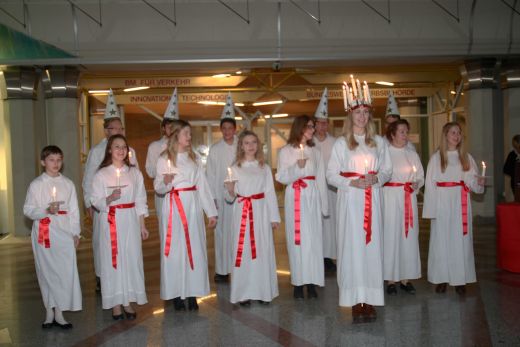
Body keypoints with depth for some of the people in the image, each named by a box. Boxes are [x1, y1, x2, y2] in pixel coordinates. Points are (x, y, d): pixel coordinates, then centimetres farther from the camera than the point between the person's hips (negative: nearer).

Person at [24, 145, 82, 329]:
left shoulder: (68, 184, 8)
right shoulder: (36, 184, 1)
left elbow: (74, 210, 9)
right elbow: (28, 210, -1)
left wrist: (75, 232, 5)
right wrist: (46, 211, -17)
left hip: (64, 231, 2)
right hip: (43, 231, -2)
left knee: (66, 270, -3)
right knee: (46, 270, 3)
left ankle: (59, 312, 7)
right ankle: (50, 312, 15)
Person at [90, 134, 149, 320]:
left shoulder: (134, 172, 7)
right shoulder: (101, 174, -1)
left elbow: (140, 200, 9)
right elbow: (95, 201, -2)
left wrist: (142, 225, 7)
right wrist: (110, 198, -23)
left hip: (131, 221, 2)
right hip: (110, 222, -2)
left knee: (132, 258, 3)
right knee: (112, 259, 0)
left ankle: (128, 301, 15)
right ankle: (115, 303, 11)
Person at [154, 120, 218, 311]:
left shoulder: (193, 158, 12)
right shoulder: (164, 159, 1)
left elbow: (203, 186, 10)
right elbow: (158, 188, 2)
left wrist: (211, 212, 7)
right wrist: (165, 182, -21)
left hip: (193, 207, 4)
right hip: (174, 207, -3)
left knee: (195, 248, 4)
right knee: (175, 250, -1)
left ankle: (192, 292, 13)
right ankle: (176, 293, 10)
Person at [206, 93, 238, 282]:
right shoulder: (215, 150, 4)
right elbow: (211, 175, 3)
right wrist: (212, 197, -2)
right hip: (221, 196, 0)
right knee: (222, 231, 1)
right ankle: (222, 269, 8)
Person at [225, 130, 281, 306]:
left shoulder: (264, 167, 9)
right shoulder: (235, 168, 5)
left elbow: (270, 193, 8)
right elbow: (231, 197, 5)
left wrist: (274, 217, 4)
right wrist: (230, 191, -17)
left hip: (261, 212, 1)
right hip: (242, 213, -1)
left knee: (262, 249, 3)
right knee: (242, 250, -1)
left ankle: (262, 290, 13)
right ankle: (244, 293, 6)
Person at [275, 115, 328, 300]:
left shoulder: (315, 152, 13)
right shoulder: (286, 151, 4)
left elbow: (321, 179, 11)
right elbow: (281, 177, 0)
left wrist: (324, 204, 8)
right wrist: (297, 167, -15)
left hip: (312, 197, 3)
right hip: (295, 198, -2)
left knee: (313, 238, -1)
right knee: (297, 239, -3)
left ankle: (311, 282, 5)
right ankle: (298, 282, 5)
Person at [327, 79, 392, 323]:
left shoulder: (378, 142, 10)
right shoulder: (341, 143, 2)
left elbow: (387, 170, 12)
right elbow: (331, 175, 0)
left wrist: (376, 179, -9)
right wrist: (352, 183, -15)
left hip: (372, 200, 2)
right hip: (350, 200, -2)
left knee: (372, 246, 2)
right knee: (352, 247, -3)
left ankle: (369, 300, 10)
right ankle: (355, 301, 3)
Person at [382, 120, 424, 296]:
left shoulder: (412, 154, 13)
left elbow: (421, 176, 13)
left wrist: (416, 184, -6)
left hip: (409, 200, 4)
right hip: (390, 199, -4)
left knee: (409, 236, 4)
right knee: (391, 236, -3)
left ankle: (405, 278, 14)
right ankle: (391, 279, 7)